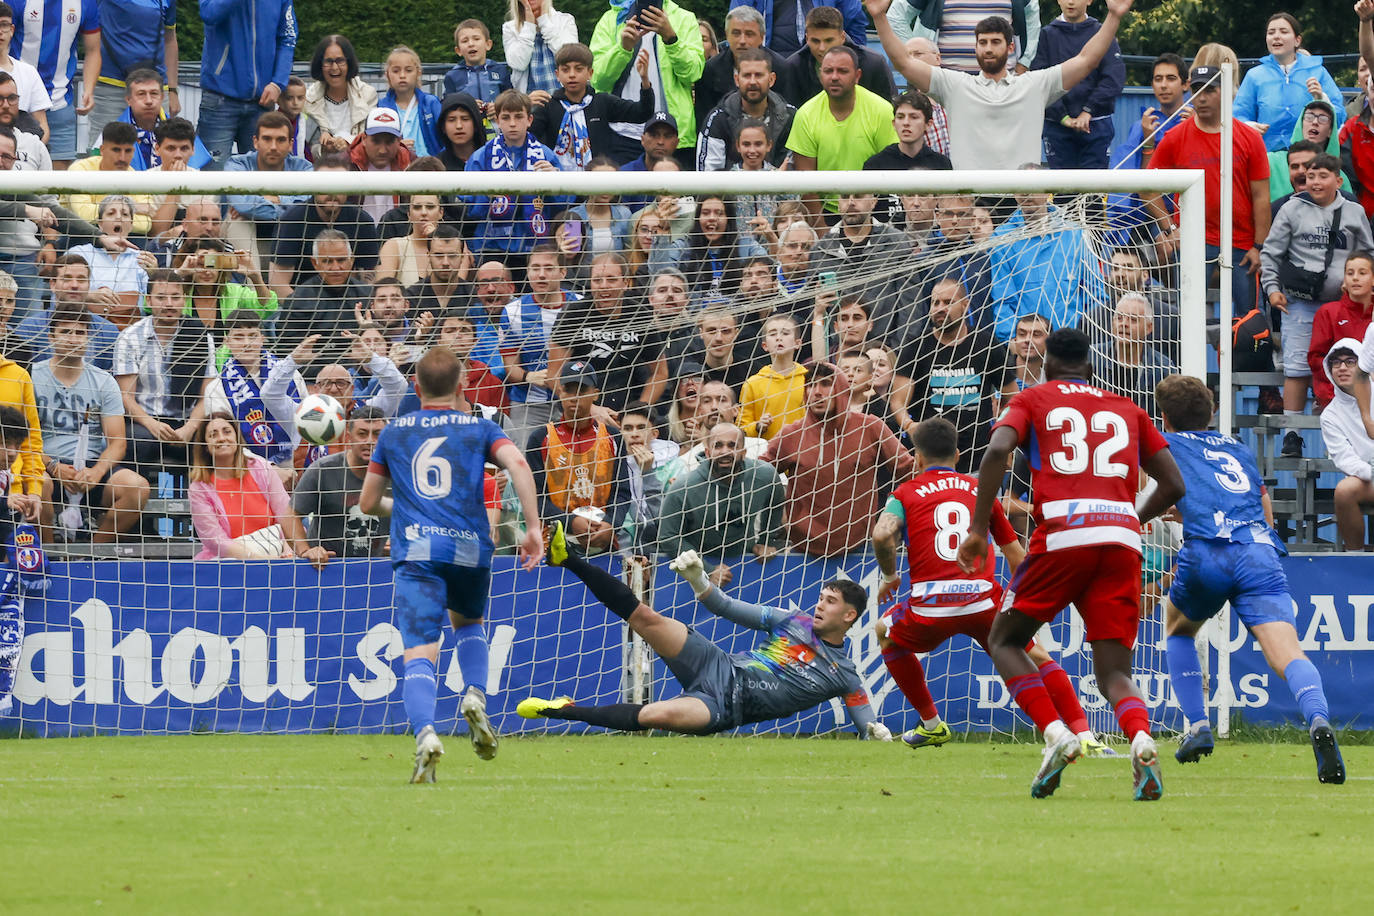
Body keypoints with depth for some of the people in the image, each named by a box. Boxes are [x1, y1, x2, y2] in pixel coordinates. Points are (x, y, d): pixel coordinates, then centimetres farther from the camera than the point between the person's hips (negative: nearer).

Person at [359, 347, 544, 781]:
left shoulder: (393, 433, 17)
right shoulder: (480, 429, 13)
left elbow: (368, 503, 22)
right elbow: (517, 464, -6)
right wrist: (533, 528, -5)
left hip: (416, 551, -1)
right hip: (470, 547, 1)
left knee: (420, 654, -10)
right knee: (469, 623, 30)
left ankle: (425, 733, -34)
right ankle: (475, 696, 4)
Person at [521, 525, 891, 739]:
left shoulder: (845, 677, 3)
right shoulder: (794, 622, 14)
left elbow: (868, 725, 4)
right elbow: (726, 608, 14)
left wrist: (878, 733, -21)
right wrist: (697, 576, -3)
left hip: (723, 708, -4)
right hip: (719, 668, 4)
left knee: (657, 715, -34)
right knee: (645, 617, -14)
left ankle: (565, 711, -24)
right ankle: (566, 558, -11)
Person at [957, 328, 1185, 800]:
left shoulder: (1034, 399, 16)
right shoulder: (1126, 410, 24)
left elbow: (997, 450, -4)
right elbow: (1173, 484, 20)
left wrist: (978, 528, -1)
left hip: (1063, 535, -3)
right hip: (1122, 540, 3)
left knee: (1004, 641, 15)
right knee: (1114, 670, 5)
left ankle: (1056, 735, -8)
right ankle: (1142, 739, -28)